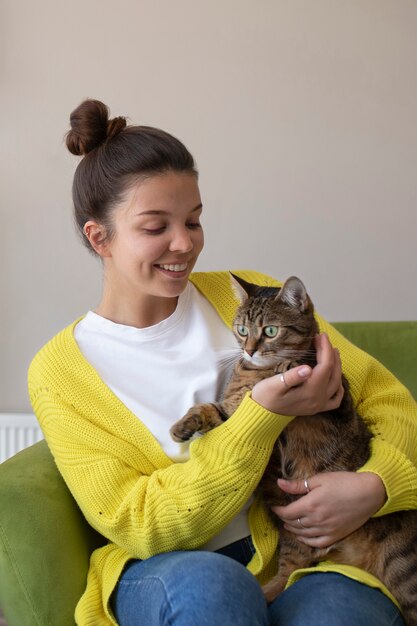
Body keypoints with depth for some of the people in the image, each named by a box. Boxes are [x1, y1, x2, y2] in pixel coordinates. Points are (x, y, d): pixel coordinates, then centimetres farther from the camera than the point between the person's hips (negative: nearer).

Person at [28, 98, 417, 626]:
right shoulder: (58, 369, 0)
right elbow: (136, 525, -8)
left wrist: (374, 484, -15)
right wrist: (264, 413, -17)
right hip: (164, 578, 0)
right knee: (205, 583, -35)